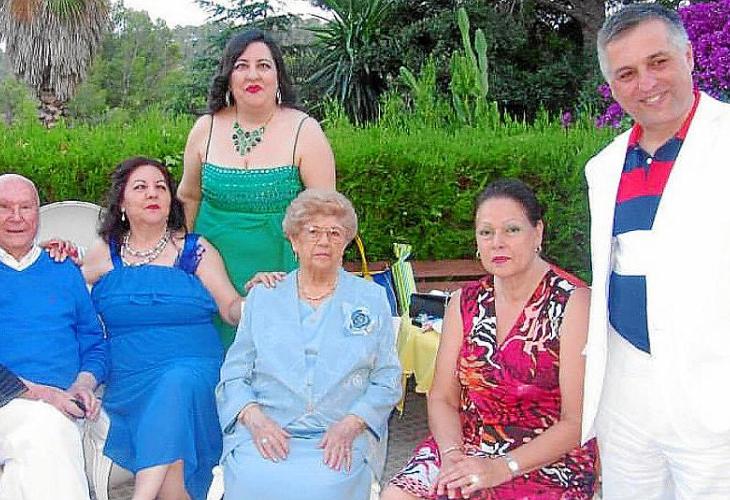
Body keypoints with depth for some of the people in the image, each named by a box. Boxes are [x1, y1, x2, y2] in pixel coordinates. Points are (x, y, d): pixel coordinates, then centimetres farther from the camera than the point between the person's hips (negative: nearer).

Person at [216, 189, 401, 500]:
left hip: (342, 439, -1)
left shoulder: (371, 299, 11)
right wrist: (255, 418, -10)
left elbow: (387, 381, 6)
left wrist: (350, 426, -10)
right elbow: (233, 376, 10)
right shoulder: (262, 297, 14)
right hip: (264, 435, 1)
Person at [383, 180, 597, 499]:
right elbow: (442, 397, 8)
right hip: (466, 449, 5)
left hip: (547, 464, -5)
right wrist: (452, 454, -11)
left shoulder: (573, 303, -8)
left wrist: (503, 468, -17)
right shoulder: (466, 302, 8)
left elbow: (578, 422, -11)